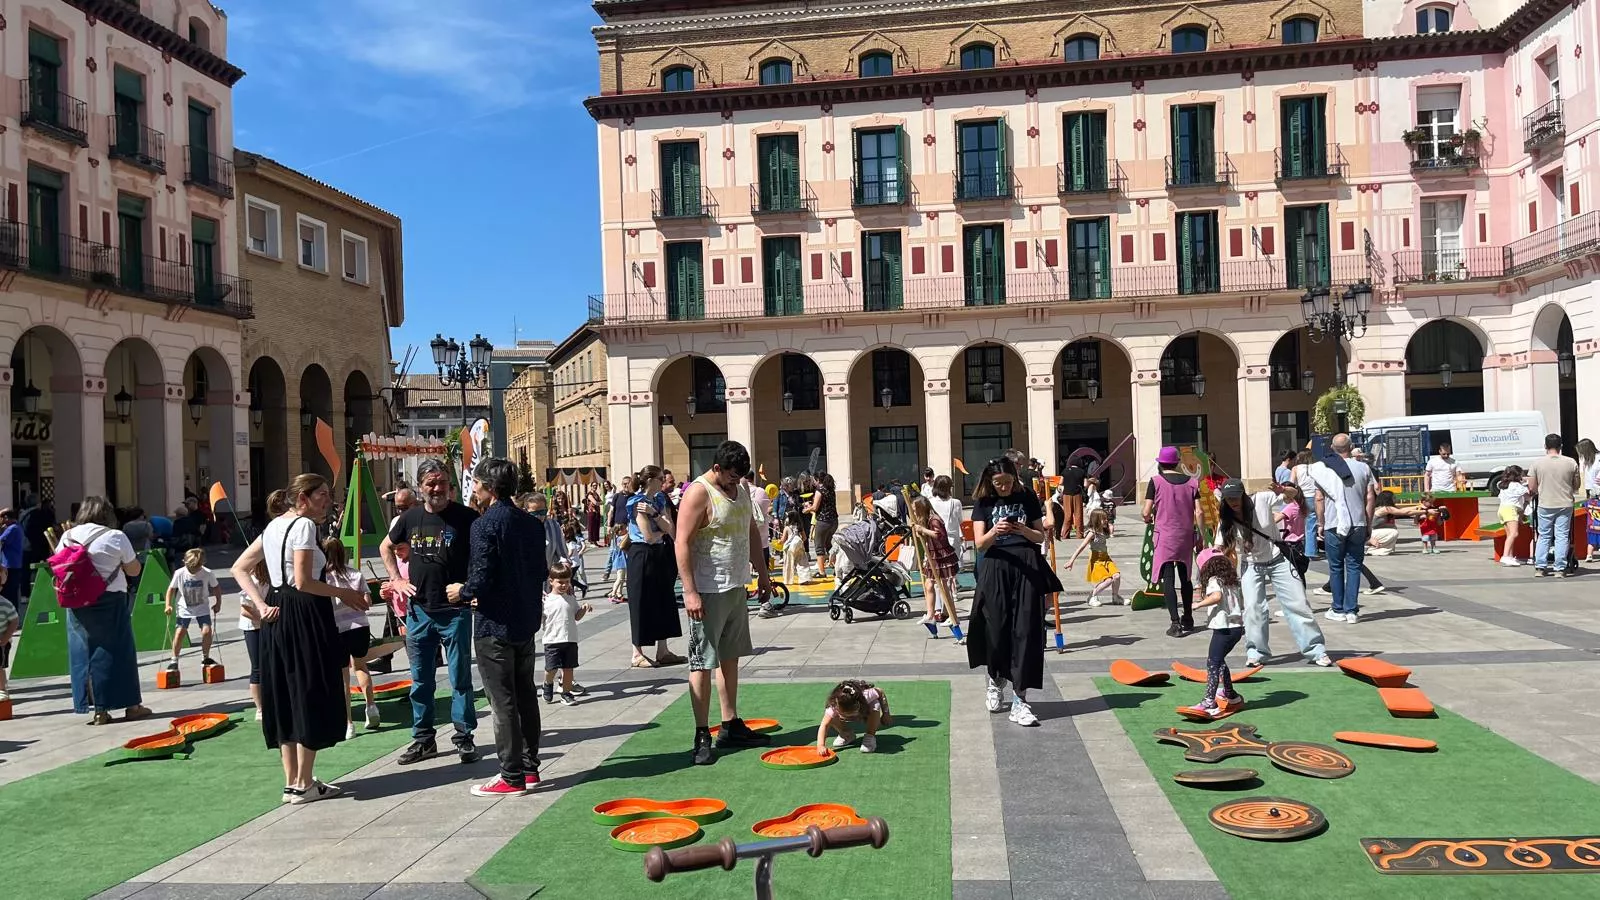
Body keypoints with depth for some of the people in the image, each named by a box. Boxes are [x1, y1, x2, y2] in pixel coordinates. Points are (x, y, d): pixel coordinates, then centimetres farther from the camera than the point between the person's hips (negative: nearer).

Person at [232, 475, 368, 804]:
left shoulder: (273, 526, 14)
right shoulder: (303, 525, -13)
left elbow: (239, 569, 14)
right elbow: (303, 582, -20)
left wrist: (261, 605, 6)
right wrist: (344, 593, -10)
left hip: (278, 615, 9)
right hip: (304, 615, -9)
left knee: (285, 697, 12)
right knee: (311, 695, 1)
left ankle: (292, 782, 20)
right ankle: (304, 784, 7)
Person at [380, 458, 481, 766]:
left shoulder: (465, 517, -8)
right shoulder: (411, 517, 5)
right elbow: (385, 547, 21)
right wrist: (396, 579, 10)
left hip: (455, 611, -4)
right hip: (419, 610, 4)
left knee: (460, 677, 4)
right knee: (420, 679, 11)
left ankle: (464, 737, 14)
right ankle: (423, 739, 22)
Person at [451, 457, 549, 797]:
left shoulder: (484, 525, -16)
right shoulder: (532, 523, 6)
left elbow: (481, 580, -21)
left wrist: (463, 592, -1)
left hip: (495, 626, -7)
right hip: (526, 621, 8)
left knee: (502, 702, 0)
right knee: (526, 696, 15)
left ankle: (512, 777, 6)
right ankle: (530, 768, 24)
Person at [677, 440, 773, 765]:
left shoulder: (740, 490, 12)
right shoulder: (698, 493, -14)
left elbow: (752, 532, 22)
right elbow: (682, 544, -19)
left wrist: (762, 574, 20)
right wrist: (690, 592, -23)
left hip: (737, 588, 9)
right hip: (708, 592, -9)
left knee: (730, 657, 14)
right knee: (702, 662, -3)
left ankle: (731, 726, 23)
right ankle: (702, 736, 1)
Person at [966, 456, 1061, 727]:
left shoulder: (1027, 498, 7)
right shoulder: (984, 503, 6)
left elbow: (1041, 535, 9)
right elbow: (979, 543, 0)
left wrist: (1024, 530, -12)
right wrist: (994, 531, -21)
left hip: (1026, 567, 0)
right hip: (996, 568, 0)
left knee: (1025, 631, -6)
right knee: (996, 628, 2)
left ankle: (1020, 699, -4)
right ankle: (996, 680, 33)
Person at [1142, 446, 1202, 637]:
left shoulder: (1156, 481, -7)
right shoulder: (1191, 482, 3)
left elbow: (1146, 513, -9)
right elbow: (1198, 512, -1)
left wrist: (1148, 520, 13)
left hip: (1165, 535, -4)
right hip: (1186, 535, 4)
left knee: (1167, 580, -4)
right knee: (1185, 577, 19)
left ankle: (1175, 623, -16)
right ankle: (1188, 618, 32)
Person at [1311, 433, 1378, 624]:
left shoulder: (1323, 469, -3)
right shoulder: (1363, 468, 2)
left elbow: (1320, 498, -3)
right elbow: (1370, 498, 2)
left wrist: (1320, 524, 5)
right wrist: (1367, 523, 10)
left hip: (1333, 526, -1)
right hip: (1358, 525, 1)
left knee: (1336, 568, 7)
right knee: (1354, 567, 6)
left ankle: (1338, 610, 11)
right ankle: (1352, 611, 4)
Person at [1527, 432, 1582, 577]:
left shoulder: (1537, 464, -5)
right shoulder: (1571, 462, -3)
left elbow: (1532, 488, -2)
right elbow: (1577, 486, 6)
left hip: (1545, 505, 0)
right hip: (1565, 505, 0)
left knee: (1544, 536, 10)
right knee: (1562, 536, 5)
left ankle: (1540, 567, 9)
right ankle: (1560, 568, 4)